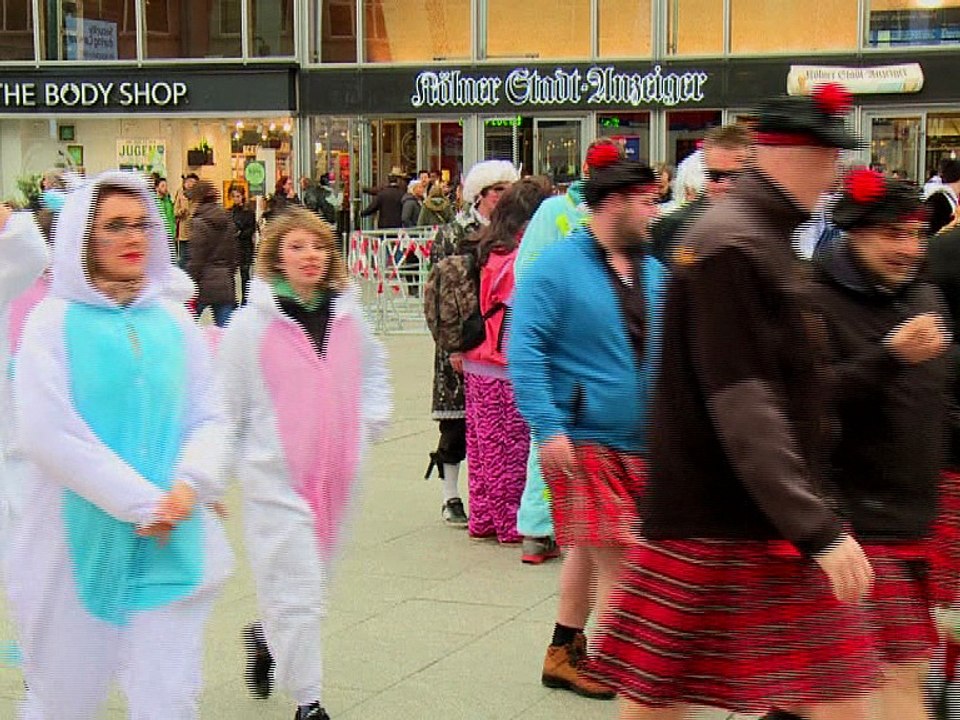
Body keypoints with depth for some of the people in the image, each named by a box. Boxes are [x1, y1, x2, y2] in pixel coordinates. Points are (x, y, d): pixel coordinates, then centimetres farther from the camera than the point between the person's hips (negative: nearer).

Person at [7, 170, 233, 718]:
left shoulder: (173, 321, 7)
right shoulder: (56, 322, -4)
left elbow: (210, 418, 7)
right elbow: (46, 433, -13)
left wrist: (189, 488, -14)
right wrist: (143, 503, -15)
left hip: (173, 549, 3)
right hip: (79, 546, -3)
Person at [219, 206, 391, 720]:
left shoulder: (347, 316, 4)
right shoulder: (251, 324, -8)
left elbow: (374, 368, 26)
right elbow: (226, 406, -2)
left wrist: (371, 419, 11)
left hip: (337, 473, 5)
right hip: (275, 477, -5)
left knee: (315, 577, 19)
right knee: (295, 588, -6)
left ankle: (265, 636, 48)